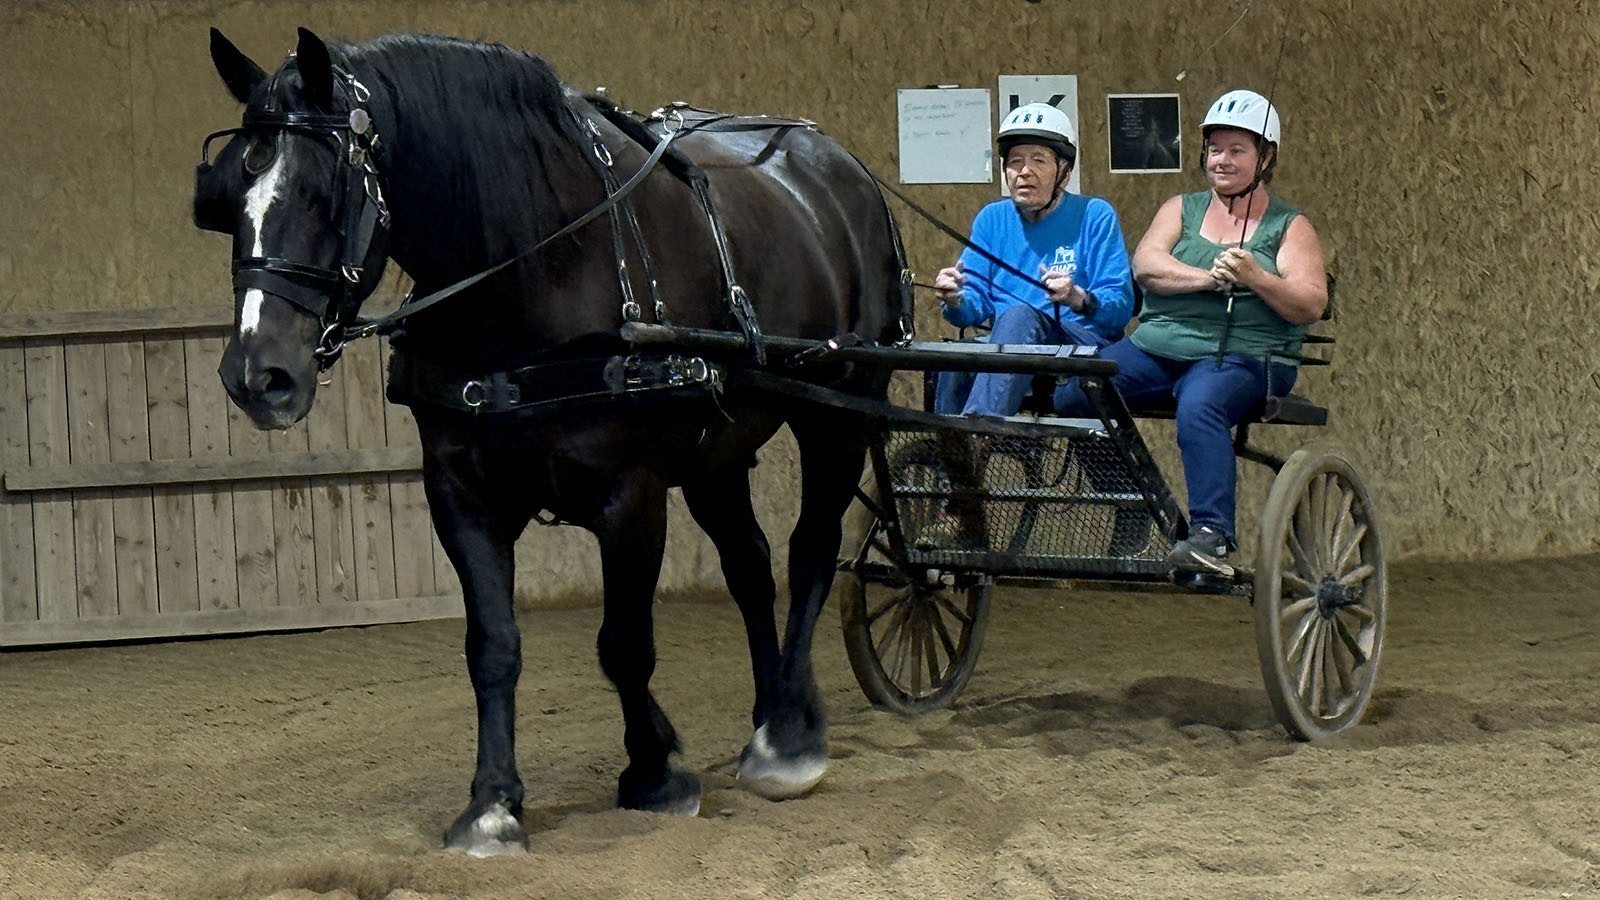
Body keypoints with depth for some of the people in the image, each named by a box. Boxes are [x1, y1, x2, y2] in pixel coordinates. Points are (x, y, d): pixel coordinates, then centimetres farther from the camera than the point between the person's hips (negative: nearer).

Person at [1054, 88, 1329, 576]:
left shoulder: (1289, 227, 11)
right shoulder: (1181, 210, 20)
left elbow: (1311, 305, -3)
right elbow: (1146, 266, 0)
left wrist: (1254, 278, -19)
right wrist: (1208, 278, -17)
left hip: (1242, 357, -4)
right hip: (1156, 347, 4)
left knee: (1199, 408, -38)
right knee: (1070, 394, -20)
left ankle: (1212, 536, -42)